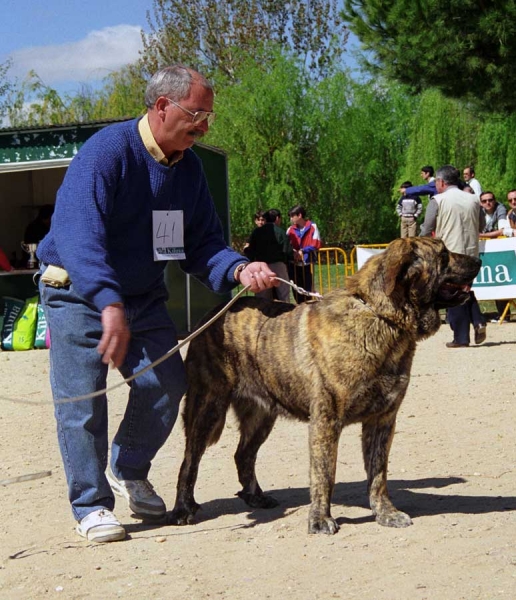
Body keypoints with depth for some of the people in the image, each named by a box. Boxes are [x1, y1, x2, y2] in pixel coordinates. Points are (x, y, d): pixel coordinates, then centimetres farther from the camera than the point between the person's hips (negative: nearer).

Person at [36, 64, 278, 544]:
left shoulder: (187, 166, -1)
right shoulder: (107, 151, -23)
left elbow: (201, 243, 1)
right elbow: (78, 234, -35)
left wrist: (239, 270, -21)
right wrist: (109, 305, -47)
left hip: (142, 295, 6)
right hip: (79, 293, -6)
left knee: (166, 382, -3)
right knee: (82, 402, -6)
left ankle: (128, 470, 22)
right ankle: (91, 507, 8)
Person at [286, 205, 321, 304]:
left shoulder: (312, 227, 0)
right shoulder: (290, 230, 6)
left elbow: (316, 244, -5)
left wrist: (303, 251, -15)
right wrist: (293, 251, -19)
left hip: (307, 263, -2)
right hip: (293, 264, 2)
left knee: (307, 289, -1)